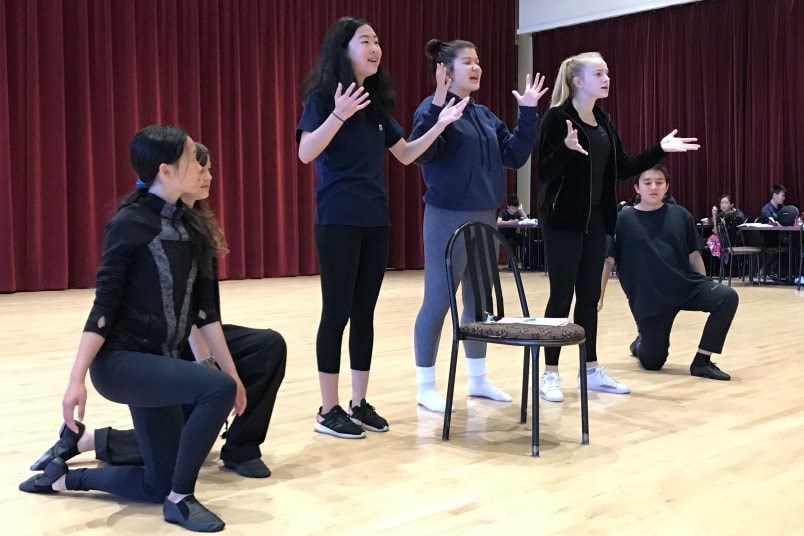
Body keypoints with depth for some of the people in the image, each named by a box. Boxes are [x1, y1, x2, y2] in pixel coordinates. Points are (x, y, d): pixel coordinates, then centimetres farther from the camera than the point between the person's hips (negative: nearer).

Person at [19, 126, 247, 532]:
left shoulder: (190, 225, 6)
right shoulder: (130, 223, -14)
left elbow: (204, 308, 8)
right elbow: (104, 305, -16)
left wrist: (232, 371, 8)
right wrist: (77, 378, -20)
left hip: (160, 363, 8)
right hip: (119, 361, -8)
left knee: (159, 483, 11)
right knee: (218, 388, -30)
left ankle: (63, 477, 32)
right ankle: (181, 499, -10)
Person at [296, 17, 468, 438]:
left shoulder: (377, 102, 12)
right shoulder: (323, 97, -6)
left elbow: (405, 154, 17)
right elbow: (305, 153, -19)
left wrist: (440, 124, 6)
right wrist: (338, 116, -32)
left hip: (375, 221, 6)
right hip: (337, 221, -6)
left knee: (364, 313, 9)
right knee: (337, 313, -3)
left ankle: (360, 403, 19)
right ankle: (328, 411, 7)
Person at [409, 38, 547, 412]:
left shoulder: (485, 115, 13)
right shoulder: (434, 108, -10)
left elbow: (515, 156, 11)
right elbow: (420, 154, -26)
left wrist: (528, 113, 4)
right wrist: (438, 102, -33)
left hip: (484, 219, 8)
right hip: (447, 218, -8)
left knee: (479, 301, 14)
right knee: (437, 303, -1)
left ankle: (477, 379, 27)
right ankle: (426, 386, 10)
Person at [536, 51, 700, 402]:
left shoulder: (604, 122, 12)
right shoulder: (558, 117, -10)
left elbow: (623, 169, 14)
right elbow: (545, 171, -16)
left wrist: (660, 149, 8)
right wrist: (566, 148, -33)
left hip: (596, 218, 7)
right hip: (564, 218, -7)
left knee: (590, 296, 11)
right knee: (562, 295, -3)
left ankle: (591, 369, 20)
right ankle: (550, 374, 6)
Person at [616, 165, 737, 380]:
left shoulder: (680, 215, 2)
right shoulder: (624, 219, -5)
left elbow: (694, 254, 8)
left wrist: (705, 288, 8)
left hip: (687, 284, 3)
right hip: (649, 298, -2)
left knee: (728, 297, -25)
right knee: (652, 363, 1)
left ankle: (702, 361, -13)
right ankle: (640, 343, 40)